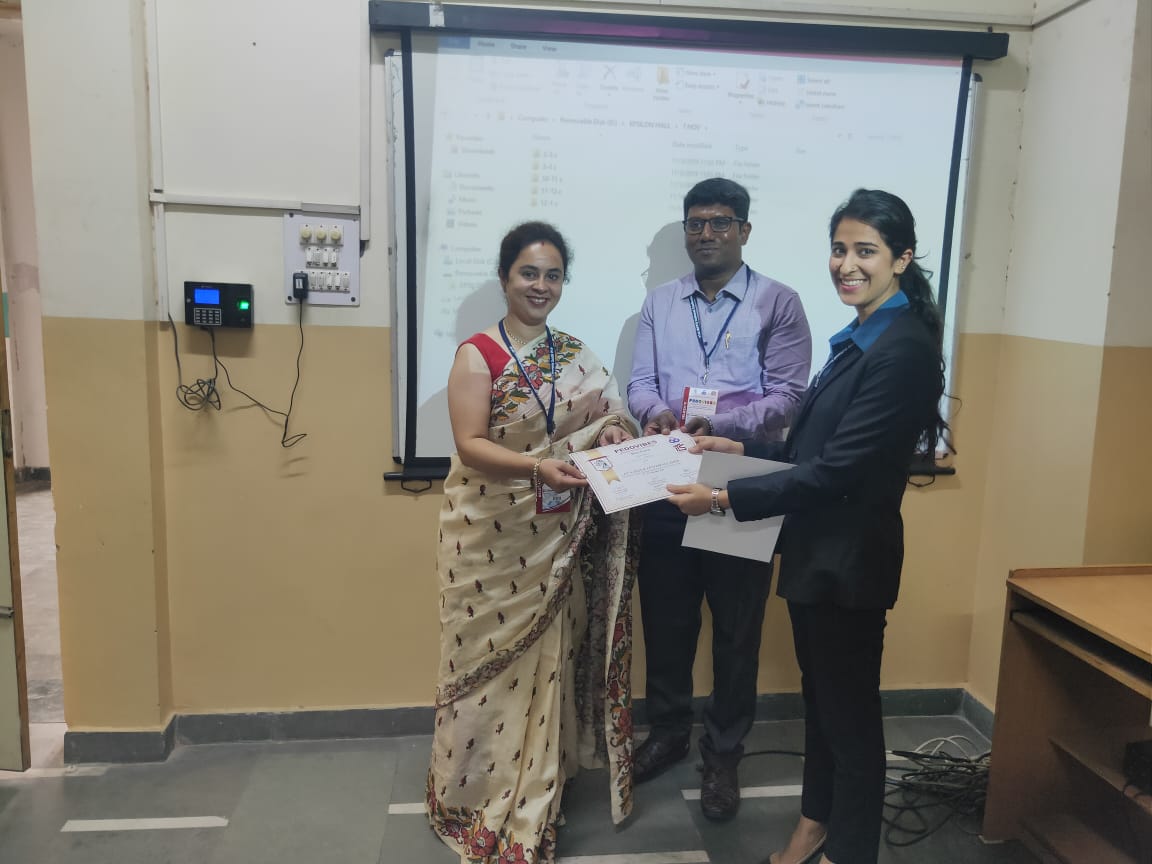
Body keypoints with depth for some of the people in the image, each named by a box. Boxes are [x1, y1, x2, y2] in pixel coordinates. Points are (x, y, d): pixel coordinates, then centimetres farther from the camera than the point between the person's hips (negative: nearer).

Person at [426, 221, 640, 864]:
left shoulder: (577, 354, 8)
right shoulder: (478, 355, -7)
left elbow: (607, 417, 14)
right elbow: (470, 445, -15)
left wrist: (609, 433, -10)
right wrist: (536, 466, -30)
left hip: (558, 539, 5)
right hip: (492, 538, -4)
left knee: (549, 657, 12)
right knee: (489, 658, 6)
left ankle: (535, 798, 32)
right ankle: (475, 795, 26)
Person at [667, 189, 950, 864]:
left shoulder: (903, 350, -21)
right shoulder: (861, 338, 9)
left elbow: (837, 469, -25)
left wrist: (724, 498, -24)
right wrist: (742, 448, 5)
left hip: (849, 559, -9)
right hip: (817, 551, 9)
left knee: (850, 711, 9)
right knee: (819, 696, 22)